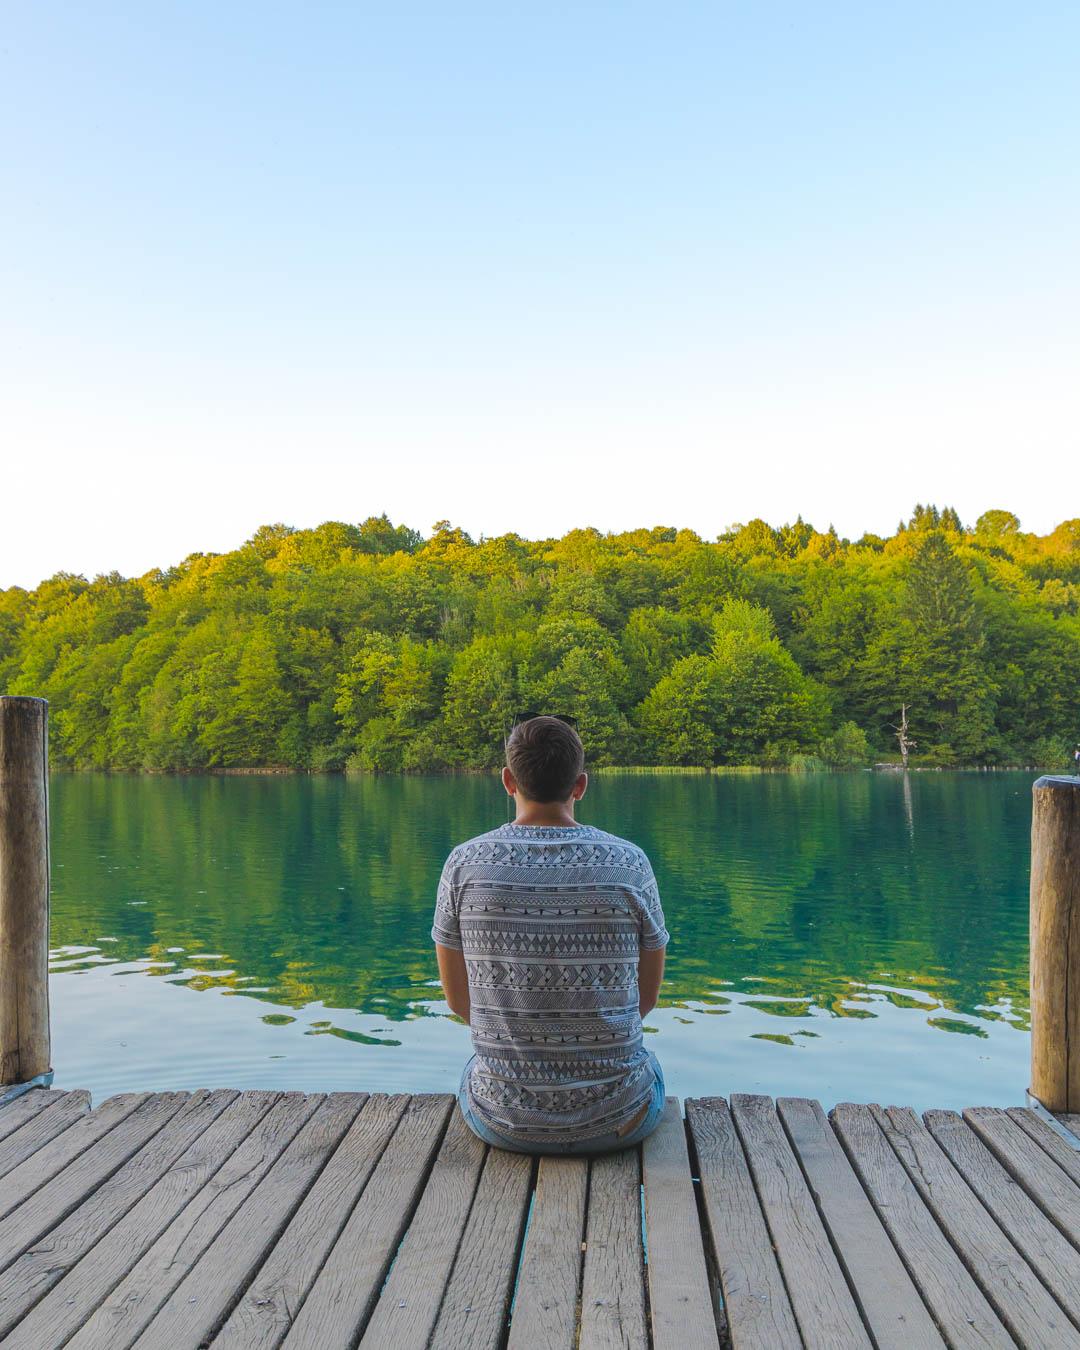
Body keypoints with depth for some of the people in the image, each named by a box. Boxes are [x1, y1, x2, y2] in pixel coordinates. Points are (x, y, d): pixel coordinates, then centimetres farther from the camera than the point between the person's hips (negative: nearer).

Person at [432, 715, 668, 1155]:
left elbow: (458, 998, 0)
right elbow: (647, 995, 1)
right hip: (617, 1119, 0)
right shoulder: (630, 864, -12)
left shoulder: (464, 864, -12)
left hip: (503, 1120, 1)